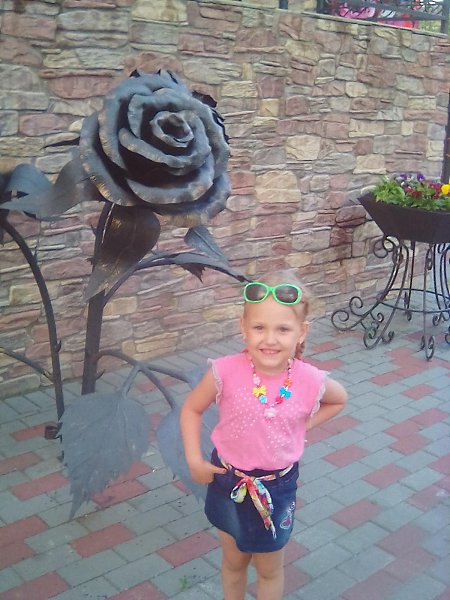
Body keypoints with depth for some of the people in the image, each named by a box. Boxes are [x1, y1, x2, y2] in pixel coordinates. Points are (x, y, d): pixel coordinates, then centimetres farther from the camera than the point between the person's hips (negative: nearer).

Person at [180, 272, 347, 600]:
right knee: (234, 561, 24)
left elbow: (338, 401, 4)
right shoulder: (225, 372, -24)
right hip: (229, 482, 0)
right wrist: (194, 461, -10)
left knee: (270, 569, 22)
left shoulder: (311, 381, -21)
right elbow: (192, 410, -6)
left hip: (278, 487, 0)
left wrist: (303, 426, -4)